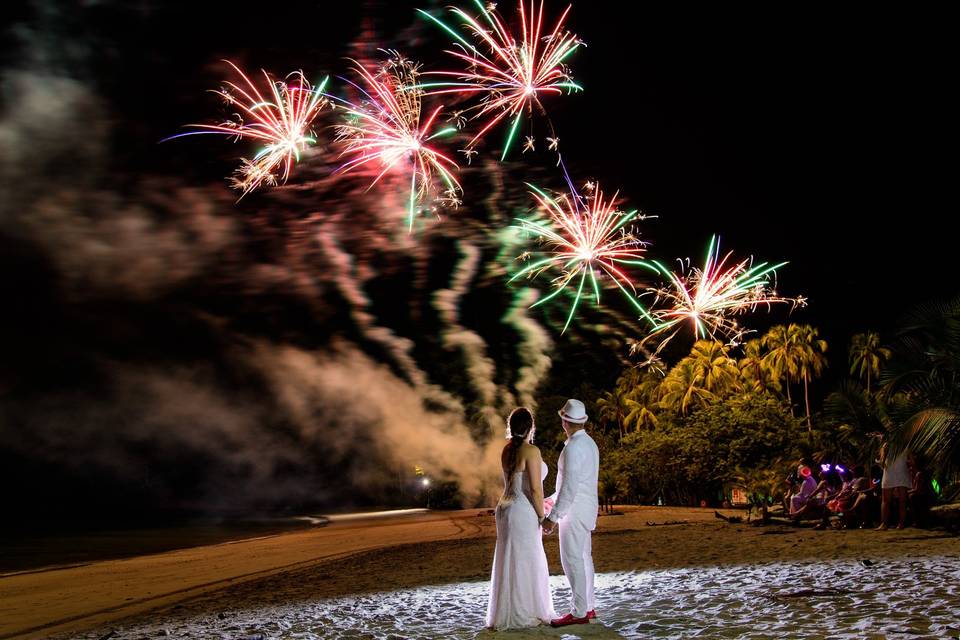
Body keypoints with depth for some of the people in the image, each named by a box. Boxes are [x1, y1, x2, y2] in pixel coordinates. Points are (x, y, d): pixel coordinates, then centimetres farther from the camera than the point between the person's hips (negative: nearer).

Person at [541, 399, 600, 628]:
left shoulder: (573, 448, -21)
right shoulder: (589, 443, 10)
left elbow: (570, 487, -25)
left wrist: (553, 517, -23)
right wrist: (555, 498, 27)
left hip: (574, 510, -10)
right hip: (586, 508, 10)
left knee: (572, 560, -5)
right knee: (583, 557, 15)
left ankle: (579, 612, -1)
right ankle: (588, 607, 22)